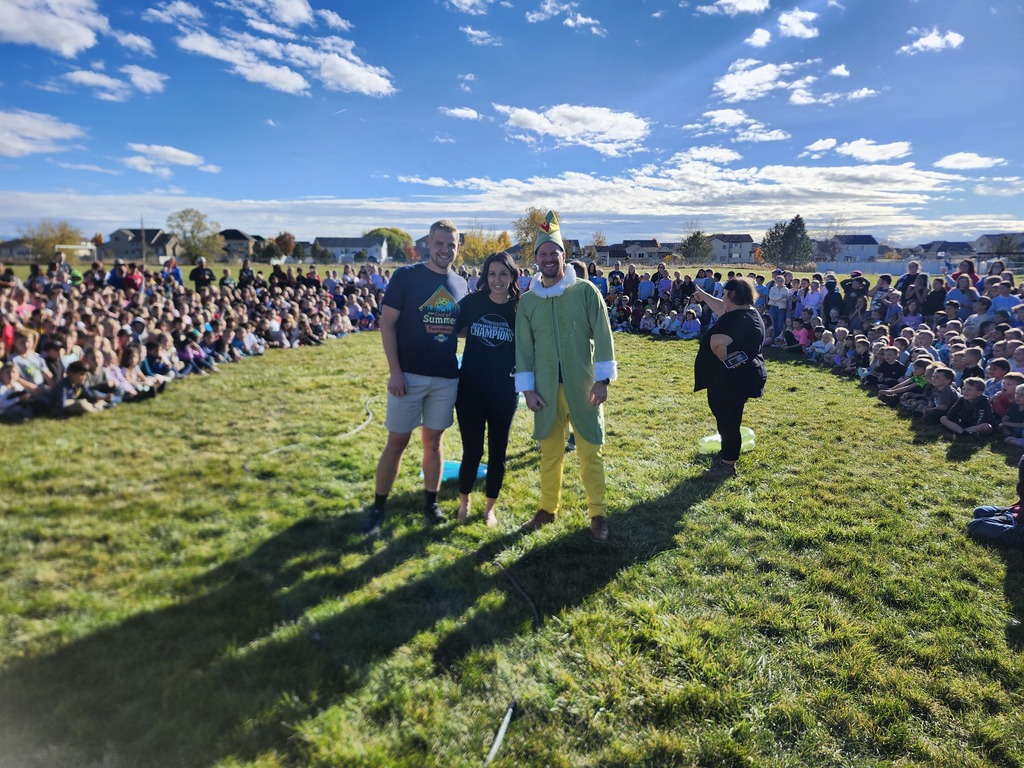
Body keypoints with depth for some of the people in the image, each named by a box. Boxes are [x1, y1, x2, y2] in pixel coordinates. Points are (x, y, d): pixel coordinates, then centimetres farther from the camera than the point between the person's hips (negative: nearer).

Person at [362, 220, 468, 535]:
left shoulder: (461, 285, 8)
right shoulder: (406, 275, -5)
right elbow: (387, 322, -8)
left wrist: (462, 367, 5)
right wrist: (394, 370, -14)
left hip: (446, 377, 4)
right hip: (409, 375, -3)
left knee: (433, 441, 12)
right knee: (396, 441, 3)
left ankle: (431, 503, 25)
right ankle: (378, 507, 16)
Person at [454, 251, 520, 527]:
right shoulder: (472, 302, -4)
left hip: (504, 393, 1)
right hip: (470, 389, 0)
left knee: (497, 452, 9)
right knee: (472, 451, 1)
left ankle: (490, 506, 29)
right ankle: (464, 501, 27)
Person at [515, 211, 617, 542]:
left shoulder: (585, 290, -2)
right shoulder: (527, 300, 5)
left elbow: (602, 336, -4)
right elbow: (523, 346, 6)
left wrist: (602, 378, -9)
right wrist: (527, 387, 1)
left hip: (582, 387, -2)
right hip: (546, 389, 3)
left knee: (590, 453, 4)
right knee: (549, 453, 13)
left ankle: (598, 515, 18)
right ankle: (548, 509, 29)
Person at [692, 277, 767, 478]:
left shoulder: (735, 319, -22)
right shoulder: (750, 313, 10)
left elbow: (716, 343, -36)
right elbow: (721, 309, 28)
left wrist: (726, 361, -18)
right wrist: (704, 295, 39)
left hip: (730, 378, -10)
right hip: (743, 375, 10)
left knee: (727, 420, 0)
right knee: (728, 418, 21)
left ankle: (727, 466, 10)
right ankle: (727, 456, 34)